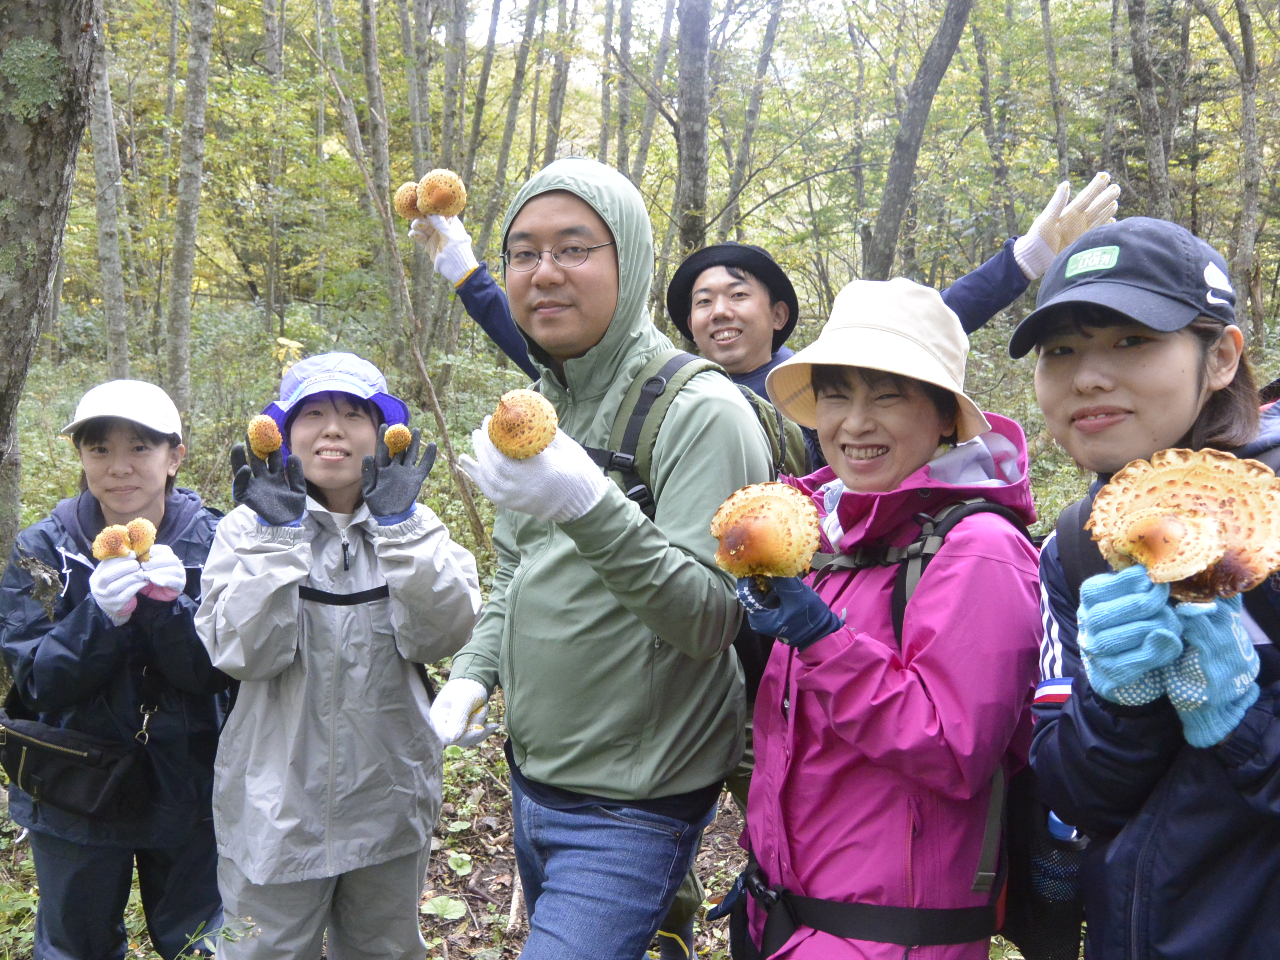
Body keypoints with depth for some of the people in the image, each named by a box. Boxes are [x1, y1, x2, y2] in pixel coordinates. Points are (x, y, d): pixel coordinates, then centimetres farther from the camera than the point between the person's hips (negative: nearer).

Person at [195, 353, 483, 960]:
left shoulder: (415, 526, -1)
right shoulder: (249, 526, -6)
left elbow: (441, 636, -15)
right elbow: (243, 653, -18)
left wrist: (398, 525, -21)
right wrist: (278, 534, -22)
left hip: (389, 802, 3)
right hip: (278, 804, -2)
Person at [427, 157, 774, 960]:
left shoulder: (703, 412, -18)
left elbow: (711, 619, -25)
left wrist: (591, 508, -38)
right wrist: (473, 673, 1)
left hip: (630, 812, -7)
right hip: (532, 785, 7)